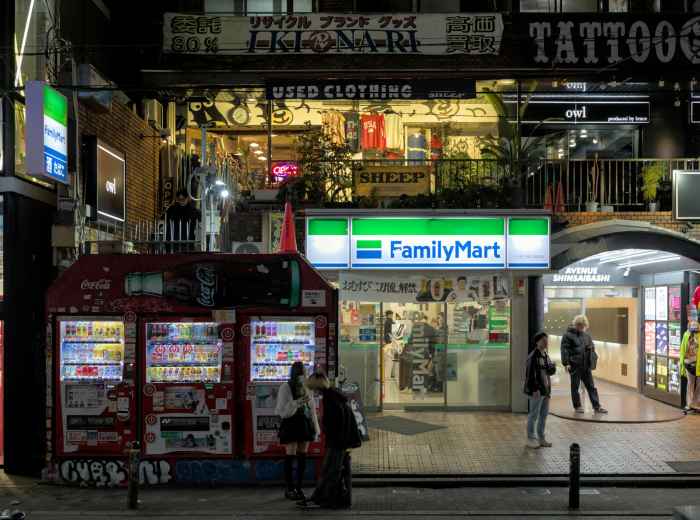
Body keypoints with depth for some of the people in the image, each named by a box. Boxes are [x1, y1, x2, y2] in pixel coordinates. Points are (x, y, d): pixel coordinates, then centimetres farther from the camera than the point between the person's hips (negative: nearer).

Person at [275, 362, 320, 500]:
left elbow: (312, 410, 12)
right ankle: (289, 489, 6)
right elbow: (283, 411, -11)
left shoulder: (306, 388, 9)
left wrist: (316, 429, 11)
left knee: (302, 457, 6)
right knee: (290, 456, -4)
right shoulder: (285, 388, -6)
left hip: (305, 425, 5)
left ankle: (298, 488, 15)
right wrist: (298, 402, -25)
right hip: (291, 425, -5)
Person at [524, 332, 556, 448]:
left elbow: (551, 372, 18)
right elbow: (530, 374, -18)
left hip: (546, 390, 9)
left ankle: (541, 438, 26)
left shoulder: (545, 355, 12)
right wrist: (535, 389, -21)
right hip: (536, 391, -9)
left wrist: (553, 367, -5)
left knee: (544, 415, 15)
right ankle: (531, 439, 11)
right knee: (534, 415, 0)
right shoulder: (533, 356, -15)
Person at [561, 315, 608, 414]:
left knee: (591, 386, 6)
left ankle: (597, 406, 9)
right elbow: (564, 349, -10)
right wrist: (566, 363, -17)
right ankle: (577, 406, 15)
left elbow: (592, 347, 22)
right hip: (575, 365, -5)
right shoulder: (568, 335, -6)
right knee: (575, 386, 5)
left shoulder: (586, 335, 12)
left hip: (586, 366, 5)